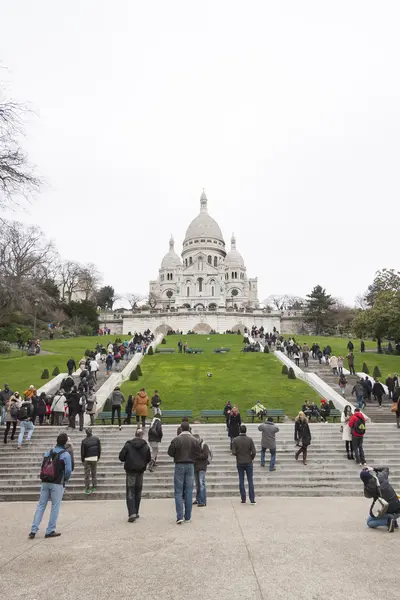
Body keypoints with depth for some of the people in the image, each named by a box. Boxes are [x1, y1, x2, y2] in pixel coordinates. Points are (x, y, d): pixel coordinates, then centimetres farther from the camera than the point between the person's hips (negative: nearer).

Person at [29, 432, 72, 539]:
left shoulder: (48, 452, 6)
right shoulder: (66, 455, -9)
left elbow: (43, 467, 7)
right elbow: (68, 471, -12)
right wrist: (65, 480, 7)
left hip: (45, 482, 5)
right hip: (57, 484, -5)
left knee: (41, 505, 11)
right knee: (55, 507, 6)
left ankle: (33, 530, 8)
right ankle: (50, 531, 10)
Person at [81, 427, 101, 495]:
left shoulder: (84, 441, -10)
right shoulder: (96, 439, -3)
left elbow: (82, 452, -5)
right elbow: (99, 449, 3)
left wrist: (82, 460, 7)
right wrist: (98, 457, 14)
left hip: (87, 459, -2)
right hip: (95, 458, 2)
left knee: (87, 474, 6)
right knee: (94, 473, 12)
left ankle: (87, 489, 9)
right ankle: (94, 488, 16)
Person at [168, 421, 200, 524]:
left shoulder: (176, 440, -11)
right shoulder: (194, 440, -4)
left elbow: (170, 452, -5)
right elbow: (198, 453, 0)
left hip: (179, 466, -2)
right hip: (190, 466, 2)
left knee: (178, 492, 4)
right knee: (189, 492, 9)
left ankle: (180, 516, -4)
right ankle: (187, 517, 14)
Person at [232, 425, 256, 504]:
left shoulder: (235, 440, -8)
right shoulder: (249, 439, -9)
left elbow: (233, 452, -10)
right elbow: (253, 452, -11)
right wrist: (251, 458, 8)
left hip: (239, 463, 0)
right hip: (248, 463, 0)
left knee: (241, 481, 9)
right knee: (250, 481, 7)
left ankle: (243, 500, 11)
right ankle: (252, 500, 7)